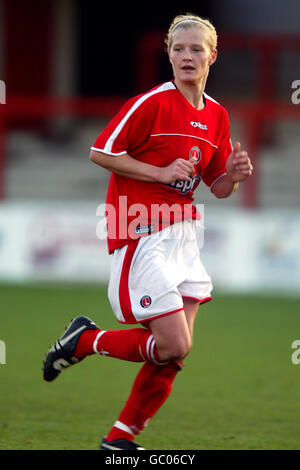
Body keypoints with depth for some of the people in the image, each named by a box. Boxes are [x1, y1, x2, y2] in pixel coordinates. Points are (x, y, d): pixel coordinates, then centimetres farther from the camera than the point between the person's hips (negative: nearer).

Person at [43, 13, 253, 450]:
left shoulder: (216, 115, 11)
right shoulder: (151, 103, -10)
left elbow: (218, 187, 18)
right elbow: (100, 153, -11)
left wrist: (234, 176, -5)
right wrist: (161, 173, -17)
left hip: (182, 233, 7)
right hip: (142, 236, -7)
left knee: (174, 353, 2)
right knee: (174, 346, -13)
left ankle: (121, 436, 15)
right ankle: (84, 340, 9)